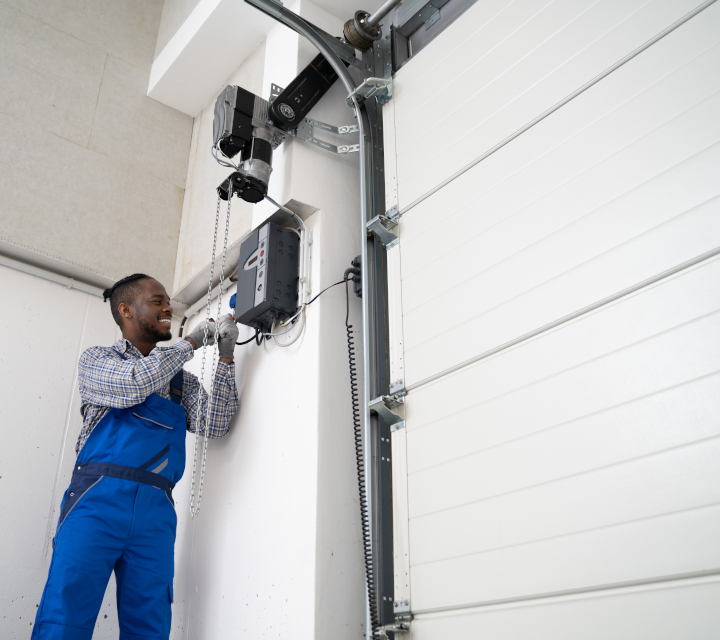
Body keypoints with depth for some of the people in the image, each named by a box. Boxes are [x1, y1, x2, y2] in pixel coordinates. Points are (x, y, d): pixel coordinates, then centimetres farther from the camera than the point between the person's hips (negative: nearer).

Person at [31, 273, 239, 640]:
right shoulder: (96, 360, 11)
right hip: (99, 499, -3)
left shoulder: (180, 379, 21)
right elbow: (135, 382, -10)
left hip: (157, 511, 4)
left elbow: (212, 426, 6)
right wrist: (191, 343, 0)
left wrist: (225, 356, -1)